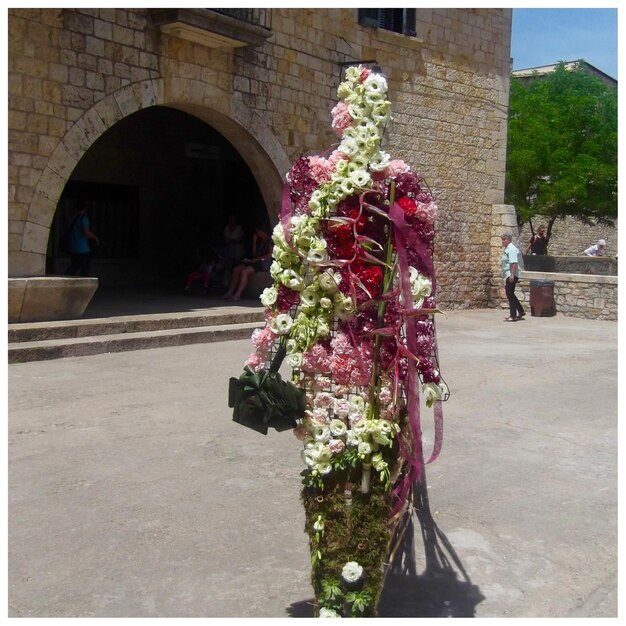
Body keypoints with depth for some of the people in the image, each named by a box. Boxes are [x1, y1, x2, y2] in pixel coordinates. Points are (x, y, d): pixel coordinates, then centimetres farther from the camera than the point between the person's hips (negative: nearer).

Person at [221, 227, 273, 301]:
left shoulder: (269, 240, 1)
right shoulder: (259, 241, 25)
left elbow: (270, 255, -11)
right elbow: (254, 254, 16)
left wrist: (256, 259, -13)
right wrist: (254, 241, 10)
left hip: (265, 262, -8)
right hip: (256, 261, 9)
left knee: (244, 271, -31)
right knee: (236, 270, -12)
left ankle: (237, 295, -37)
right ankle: (230, 292, -19)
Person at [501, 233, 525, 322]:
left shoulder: (511, 249, -14)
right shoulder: (506, 249, 17)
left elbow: (514, 263, -23)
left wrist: (512, 274, -28)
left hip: (511, 275, -10)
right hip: (508, 275, 10)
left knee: (510, 294, -7)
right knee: (510, 294, 15)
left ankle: (513, 316, -2)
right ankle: (521, 311, 25)